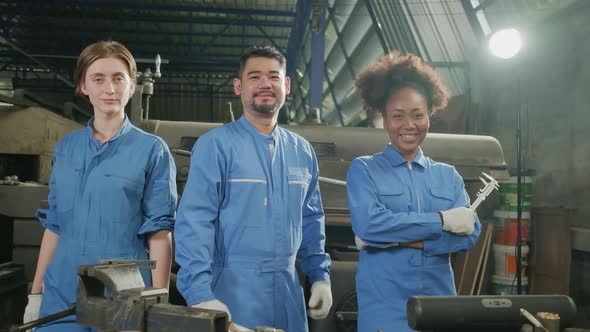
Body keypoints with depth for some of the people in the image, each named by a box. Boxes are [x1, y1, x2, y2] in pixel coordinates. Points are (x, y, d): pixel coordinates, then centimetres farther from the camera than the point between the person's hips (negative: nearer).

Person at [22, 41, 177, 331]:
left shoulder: (151, 149, -4)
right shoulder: (66, 147, 8)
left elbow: (159, 233, -7)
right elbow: (54, 225, 12)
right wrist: (36, 293, 9)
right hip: (61, 295, 4)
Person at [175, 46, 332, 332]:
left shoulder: (302, 151, 10)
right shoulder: (215, 145, -9)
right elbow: (194, 222, -15)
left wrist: (320, 277, 8)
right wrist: (200, 294, -23)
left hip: (287, 291, 6)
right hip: (232, 292, -5)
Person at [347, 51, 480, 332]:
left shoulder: (448, 175, 10)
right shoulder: (363, 170, 0)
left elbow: (470, 233, -3)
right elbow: (367, 225, -17)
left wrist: (396, 238, -13)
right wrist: (443, 220, -13)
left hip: (439, 300, 4)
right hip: (384, 306, -3)